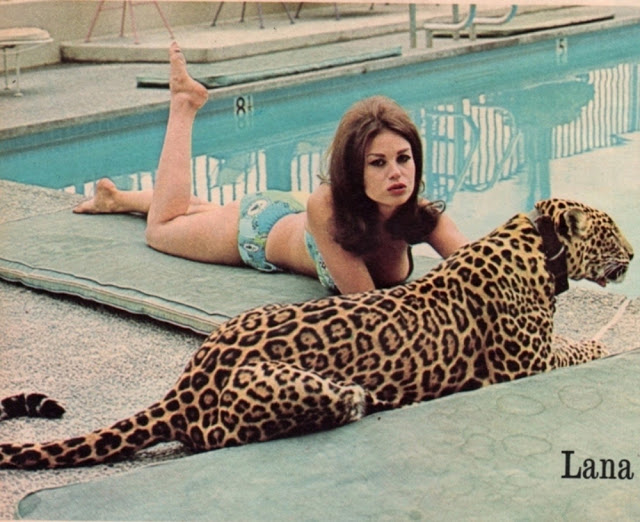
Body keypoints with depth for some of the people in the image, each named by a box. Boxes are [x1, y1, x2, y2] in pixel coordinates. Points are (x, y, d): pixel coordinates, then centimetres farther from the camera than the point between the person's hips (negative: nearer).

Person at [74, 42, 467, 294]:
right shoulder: (327, 205, -47)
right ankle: (184, 103, 34)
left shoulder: (420, 214, -37)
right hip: (263, 230, -4)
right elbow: (365, 299, -45)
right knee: (161, 228, 24)